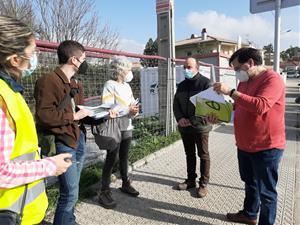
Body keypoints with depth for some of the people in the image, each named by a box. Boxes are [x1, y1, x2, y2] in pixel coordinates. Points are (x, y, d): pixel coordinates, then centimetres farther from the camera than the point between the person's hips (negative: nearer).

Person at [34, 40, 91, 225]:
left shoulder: (76, 84, 15)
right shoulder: (48, 81, -15)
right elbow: (43, 115, -23)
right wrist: (74, 116, -17)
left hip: (79, 139, 9)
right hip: (63, 143, -9)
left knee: (71, 190, 21)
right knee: (70, 193, -3)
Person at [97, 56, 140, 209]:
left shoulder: (127, 86, 12)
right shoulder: (110, 85, -11)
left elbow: (133, 104, 9)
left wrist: (134, 111, -14)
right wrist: (128, 111, -23)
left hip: (127, 127, 7)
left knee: (124, 157, 17)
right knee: (111, 160, -2)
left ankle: (125, 184, 33)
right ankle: (104, 192, 8)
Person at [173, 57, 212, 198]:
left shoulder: (206, 83, -7)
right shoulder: (181, 85, 12)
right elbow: (176, 104, 10)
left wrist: (192, 121, -20)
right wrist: (179, 118, -10)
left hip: (200, 126, -6)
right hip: (184, 127, 6)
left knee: (203, 156, 5)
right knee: (189, 154, 16)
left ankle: (203, 183, 17)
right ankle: (191, 180, 29)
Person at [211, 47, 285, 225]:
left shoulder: (272, 79, -16)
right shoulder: (244, 81, 11)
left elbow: (260, 106, -32)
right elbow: (237, 108, 18)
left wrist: (231, 92, -30)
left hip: (266, 147, -8)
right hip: (244, 145, 9)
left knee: (266, 190, 7)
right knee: (250, 183, 24)